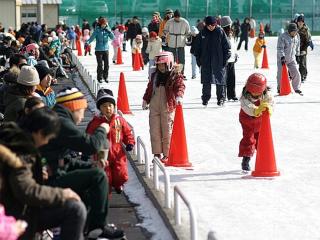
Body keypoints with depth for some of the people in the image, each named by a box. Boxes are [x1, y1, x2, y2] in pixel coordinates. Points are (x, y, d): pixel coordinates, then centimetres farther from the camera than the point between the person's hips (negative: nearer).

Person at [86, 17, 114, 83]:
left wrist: (109, 31, -12)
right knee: (100, 65, -3)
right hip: (99, 50, -3)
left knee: (106, 64, 3)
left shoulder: (107, 30, 4)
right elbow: (92, 37, -8)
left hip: (106, 49, 3)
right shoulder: (97, 30, -5)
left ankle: (105, 77, 17)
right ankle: (99, 78, 9)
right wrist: (87, 42, -26)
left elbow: (113, 38, 3)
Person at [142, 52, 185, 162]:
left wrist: (179, 96, -38)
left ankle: (166, 154, 8)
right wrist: (145, 100, 28)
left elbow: (180, 86, -19)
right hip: (154, 107, 5)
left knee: (167, 132, -1)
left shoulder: (176, 75, -4)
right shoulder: (155, 75, 12)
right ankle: (157, 153, 12)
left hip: (168, 107, -5)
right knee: (154, 131, 4)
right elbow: (150, 88, 23)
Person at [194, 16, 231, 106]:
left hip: (218, 62, -2)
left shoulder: (220, 32, -3)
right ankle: (205, 98, 13)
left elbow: (227, 47, 0)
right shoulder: (202, 33, 2)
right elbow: (198, 47, 9)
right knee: (206, 81, 4)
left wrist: (225, 59, -4)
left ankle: (221, 98, 12)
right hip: (206, 62, 2)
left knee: (220, 80, 2)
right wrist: (198, 59, 4)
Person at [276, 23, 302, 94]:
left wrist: (297, 54, 19)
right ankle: (280, 88, 17)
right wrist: (282, 57, -28)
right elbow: (280, 48, -21)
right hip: (282, 59, -5)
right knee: (281, 74, 0)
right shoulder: (282, 37, -19)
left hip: (292, 59, 5)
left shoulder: (297, 36, 1)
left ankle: (297, 88, 11)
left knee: (296, 73, -1)